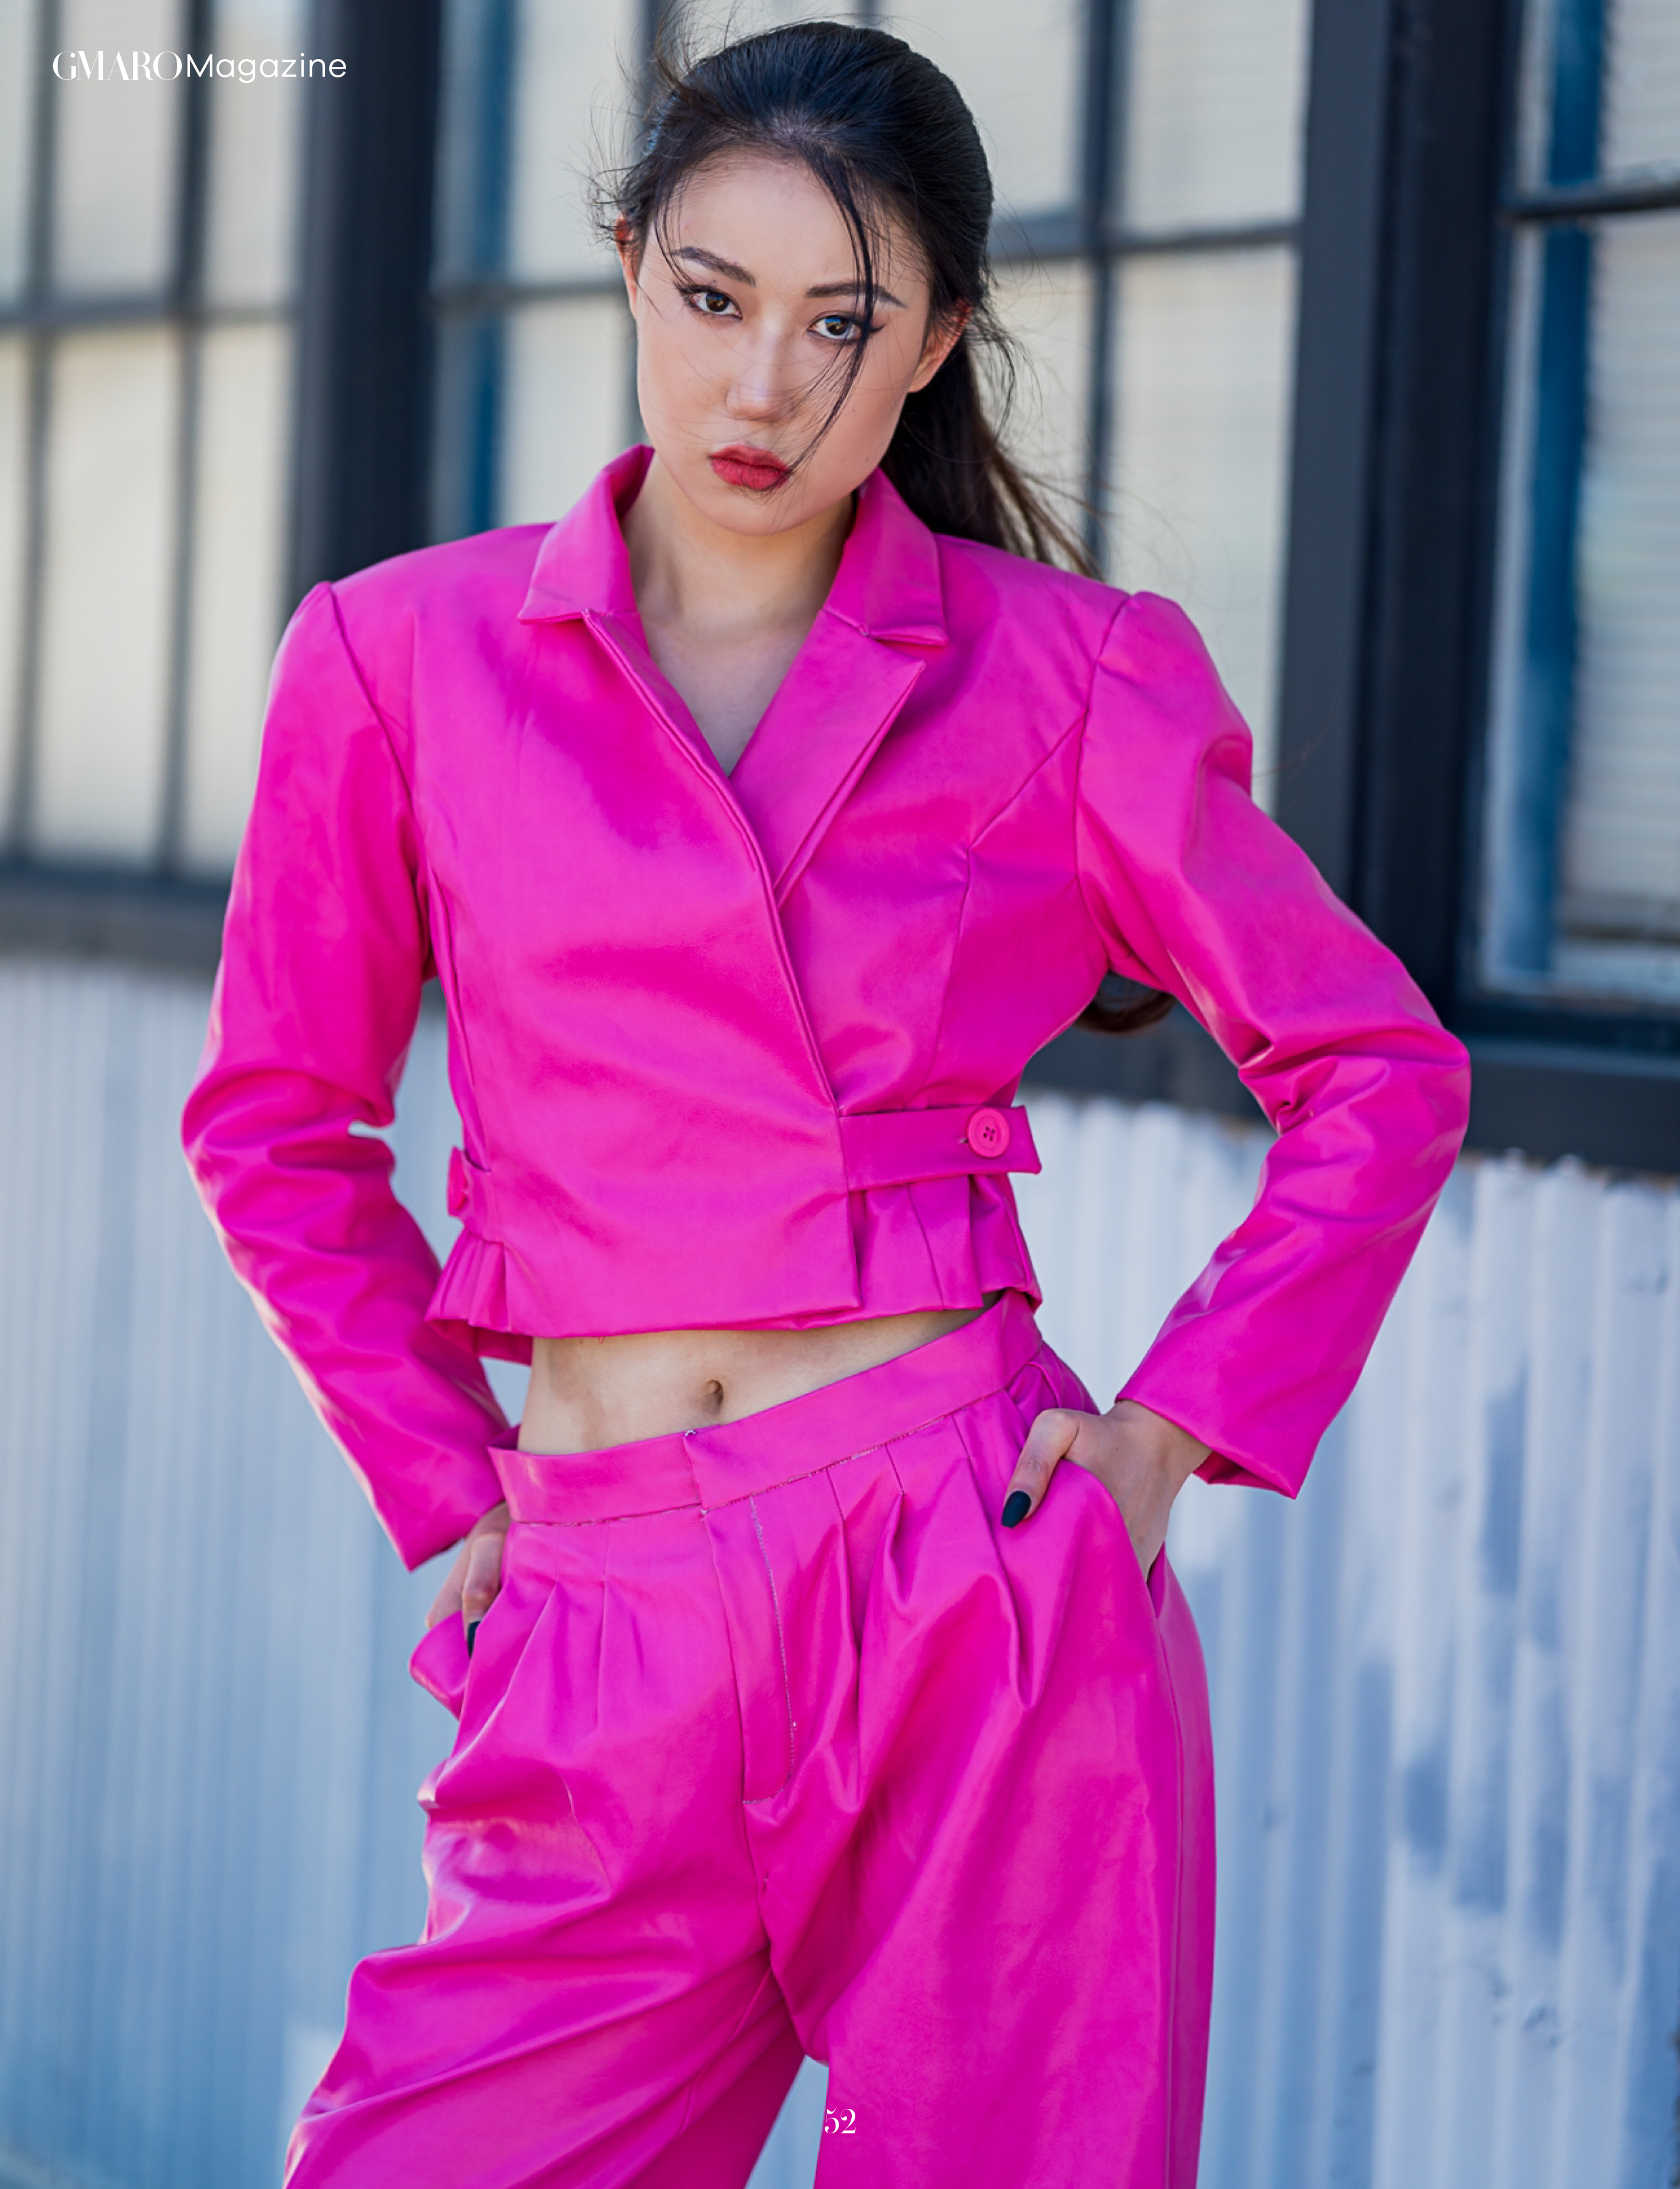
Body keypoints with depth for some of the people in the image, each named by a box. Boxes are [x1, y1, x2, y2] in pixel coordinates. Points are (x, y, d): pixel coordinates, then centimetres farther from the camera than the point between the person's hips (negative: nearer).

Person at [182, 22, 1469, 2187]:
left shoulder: (1058, 676, 3)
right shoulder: (410, 659, 6)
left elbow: (1378, 1074, 10)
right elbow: (278, 1120, 16)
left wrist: (1171, 1435, 1)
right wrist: (450, 1494, 9)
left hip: (984, 1582, -1)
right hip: (614, 1614, 1)